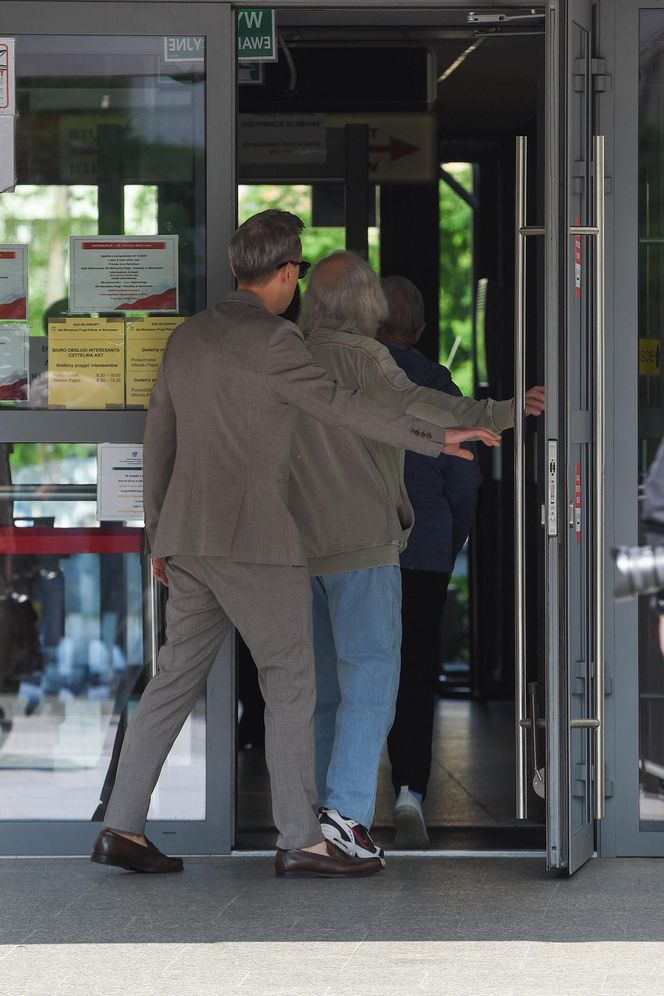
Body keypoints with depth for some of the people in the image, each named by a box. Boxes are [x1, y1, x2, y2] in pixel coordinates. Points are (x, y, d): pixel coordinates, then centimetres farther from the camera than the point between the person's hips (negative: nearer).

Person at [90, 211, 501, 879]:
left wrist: (159, 539, 24)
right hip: (254, 540, -8)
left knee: (176, 679, 10)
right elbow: (336, 405, -18)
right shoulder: (271, 340, -12)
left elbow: (158, 441, 18)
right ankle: (300, 841, 1)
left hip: (188, 541, 8)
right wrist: (434, 438, -16)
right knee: (291, 683, 0)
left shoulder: (187, 338, 14)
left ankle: (122, 829, 7)